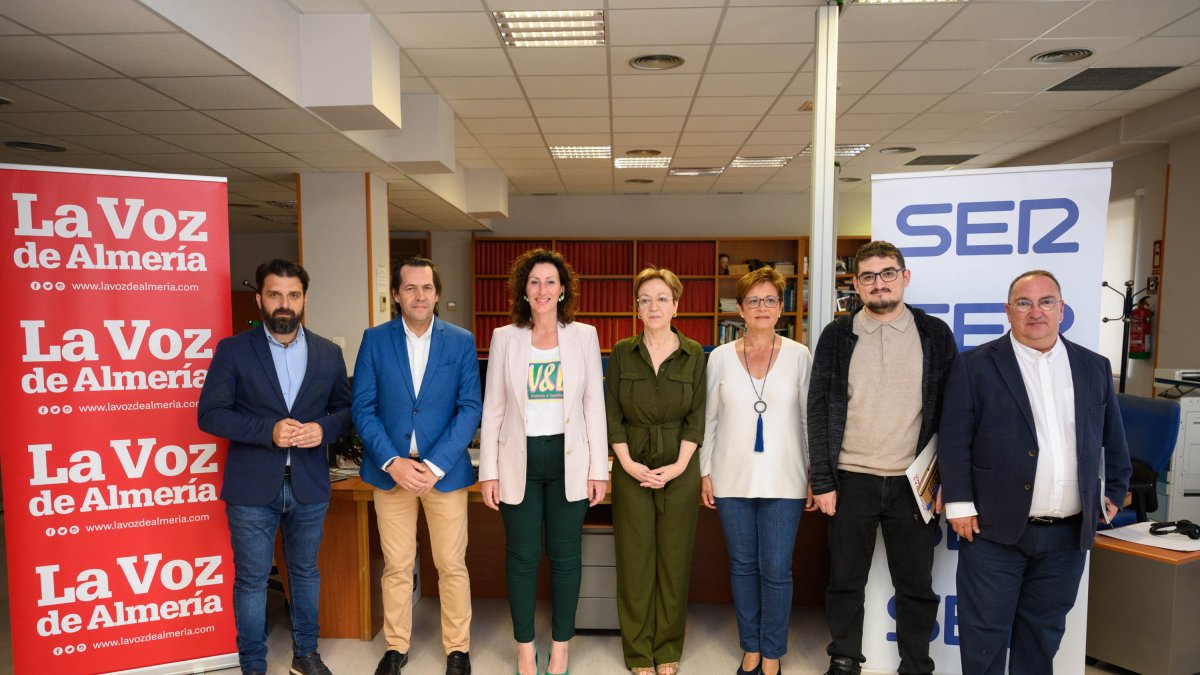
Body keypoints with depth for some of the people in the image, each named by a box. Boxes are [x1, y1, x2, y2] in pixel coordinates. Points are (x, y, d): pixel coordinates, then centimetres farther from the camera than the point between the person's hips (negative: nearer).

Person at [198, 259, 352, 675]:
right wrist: (269, 430, -21)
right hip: (252, 487, -2)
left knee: (305, 572, 17)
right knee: (251, 579, 9)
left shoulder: (328, 354, 3)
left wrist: (324, 429, -13)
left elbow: (345, 408, 9)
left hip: (309, 485, 3)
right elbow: (210, 414, -8)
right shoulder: (233, 350, -4)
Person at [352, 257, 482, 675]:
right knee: (396, 566, 11)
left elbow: (470, 408, -5)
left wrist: (434, 465, -14)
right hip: (390, 469, 1)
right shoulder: (375, 340, 1)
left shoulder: (462, 342, -1)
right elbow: (363, 408, -1)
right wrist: (392, 462, -13)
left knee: (452, 566, 8)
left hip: (444, 470, 0)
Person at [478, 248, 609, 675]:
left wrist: (599, 469, -2)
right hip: (520, 461, 0)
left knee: (565, 556, 10)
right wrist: (488, 472, -1)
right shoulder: (504, 337, 1)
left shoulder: (584, 336, 1)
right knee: (522, 557, 8)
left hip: (569, 460, 0)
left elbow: (595, 406, 2)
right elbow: (492, 408, 2)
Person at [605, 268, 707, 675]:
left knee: (675, 558, 7)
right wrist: (628, 463, -10)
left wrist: (679, 465, -11)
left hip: (680, 468, 0)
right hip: (632, 467, 0)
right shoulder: (622, 353, 1)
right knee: (634, 558, 5)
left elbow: (697, 416, -1)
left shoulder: (694, 355, 0)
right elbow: (612, 414, 0)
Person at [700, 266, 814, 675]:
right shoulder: (720, 357, 1)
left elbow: (810, 419, 3)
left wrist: (815, 477, 2)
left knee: (776, 570, 2)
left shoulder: (799, 356, -1)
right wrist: (705, 473, 4)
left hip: (783, 481, -1)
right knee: (742, 565, 12)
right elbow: (709, 419, 6)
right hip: (732, 480, 1)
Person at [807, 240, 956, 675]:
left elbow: (949, 411, 4)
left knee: (916, 585, 12)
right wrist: (822, 481, -4)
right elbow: (819, 411, 0)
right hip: (851, 480, 0)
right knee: (845, 581, 11)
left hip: (913, 483, 0)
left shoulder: (935, 335, 2)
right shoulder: (837, 336, 1)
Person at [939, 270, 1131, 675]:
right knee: (985, 633, 5)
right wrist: (960, 504, -10)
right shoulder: (975, 365, -4)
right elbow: (954, 441, -6)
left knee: (1044, 631, 16)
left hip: (1069, 535, 4)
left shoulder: (1094, 367, 9)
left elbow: (1113, 439, 19)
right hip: (995, 529, -4)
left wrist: (1113, 492, 15)